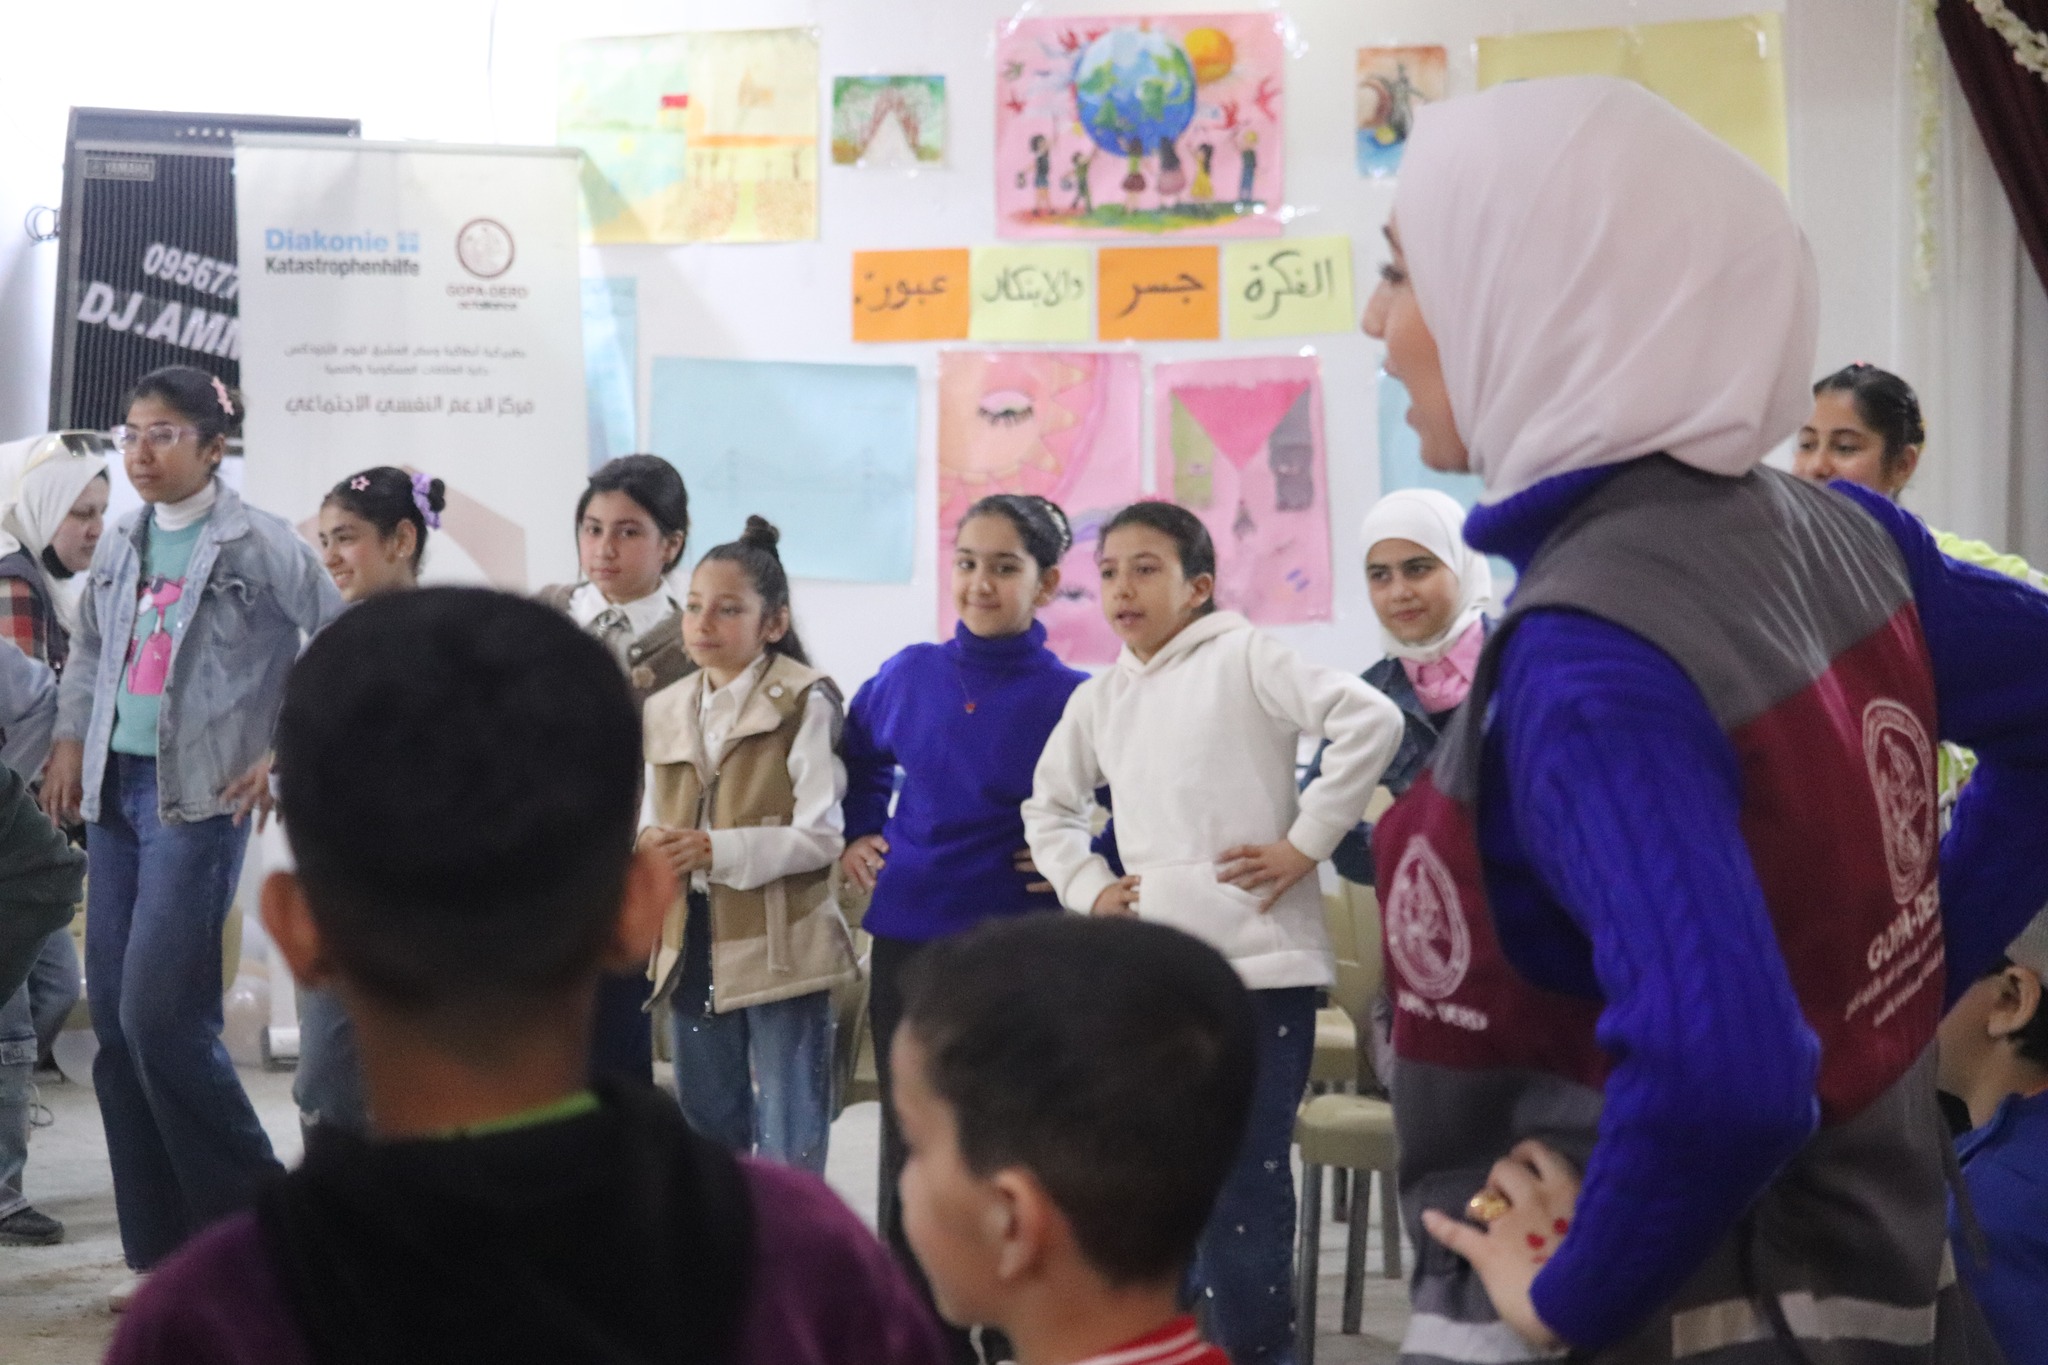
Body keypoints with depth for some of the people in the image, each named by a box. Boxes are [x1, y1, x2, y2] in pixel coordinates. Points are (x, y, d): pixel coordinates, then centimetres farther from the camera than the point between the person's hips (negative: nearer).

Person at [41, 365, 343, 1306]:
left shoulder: (259, 546, -8)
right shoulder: (120, 546, 10)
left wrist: (285, 754, -7)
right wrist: (70, 740, 10)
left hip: (199, 795, -7)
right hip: (116, 786, 7)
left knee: (159, 1013, -14)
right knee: (114, 1016, 5)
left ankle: (256, 1222, 2)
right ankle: (160, 1250, 12)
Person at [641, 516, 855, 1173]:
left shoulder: (804, 702, -10)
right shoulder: (664, 710, 11)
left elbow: (822, 836, -15)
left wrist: (719, 851, -24)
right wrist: (649, 843, -6)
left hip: (780, 944, -6)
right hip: (692, 941, 6)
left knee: (789, 1146, -1)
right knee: (707, 1130, 18)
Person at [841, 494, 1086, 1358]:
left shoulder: (1072, 699, -9)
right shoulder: (909, 675, 4)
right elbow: (861, 753, 24)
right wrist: (858, 834, 12)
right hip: (907, 945, 4)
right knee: (910, 1156, 9)